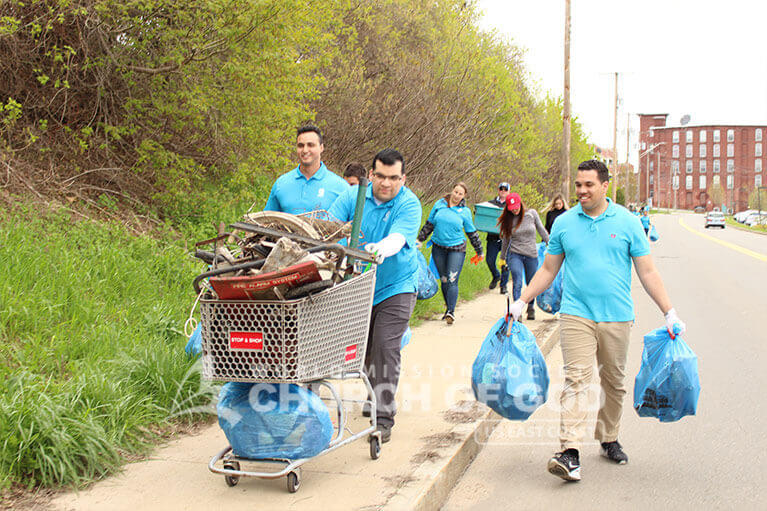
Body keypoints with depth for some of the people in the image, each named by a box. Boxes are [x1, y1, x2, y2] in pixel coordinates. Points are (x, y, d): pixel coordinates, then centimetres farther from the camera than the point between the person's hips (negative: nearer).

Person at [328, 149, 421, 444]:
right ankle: (375, 397, 39)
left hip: (395, 287, -4)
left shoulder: (409, 204, -14)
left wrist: (380, 249, -53)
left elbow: (398, 238, -30)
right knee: (364, 348, 15)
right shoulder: (353, 195, -4)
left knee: (385, 349, -11)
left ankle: (383, 417, -4)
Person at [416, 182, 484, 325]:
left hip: (456, 249, -3)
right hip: (439, 248, 3)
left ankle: (451, 312, -12)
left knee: (452, 281, -12)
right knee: (444, 280, 8)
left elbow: (472, 233, 9)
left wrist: (479, 251, 14)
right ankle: (448, 308, 22)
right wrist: (420, 239, 11)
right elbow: (429, 224, 13)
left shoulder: (465, 211, 0)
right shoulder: (439, 204, 4)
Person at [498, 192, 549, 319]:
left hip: (532, 255, 0)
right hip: (515, 255, 0)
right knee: (517, 283, -15)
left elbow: (542, 231, 7)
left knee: (532, 285, 12)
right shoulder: (508, 219, 1)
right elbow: (505, 239, 13)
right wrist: (502, 257, 19)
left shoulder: (532, 214, -3)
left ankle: (531, 308, 32)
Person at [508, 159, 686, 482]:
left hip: (616, 316, 1)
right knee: (576, 379, -12)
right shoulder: (564, 223, 4)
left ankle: (609, 439, 30)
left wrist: (669, 313, -1)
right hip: (576, 314, -1)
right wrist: (521, 302, 8)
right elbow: (548, 270, 13)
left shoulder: (628, 222, 1)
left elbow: (647, 272, 3)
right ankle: (570, 453, -18)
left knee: (614, 383, 11)